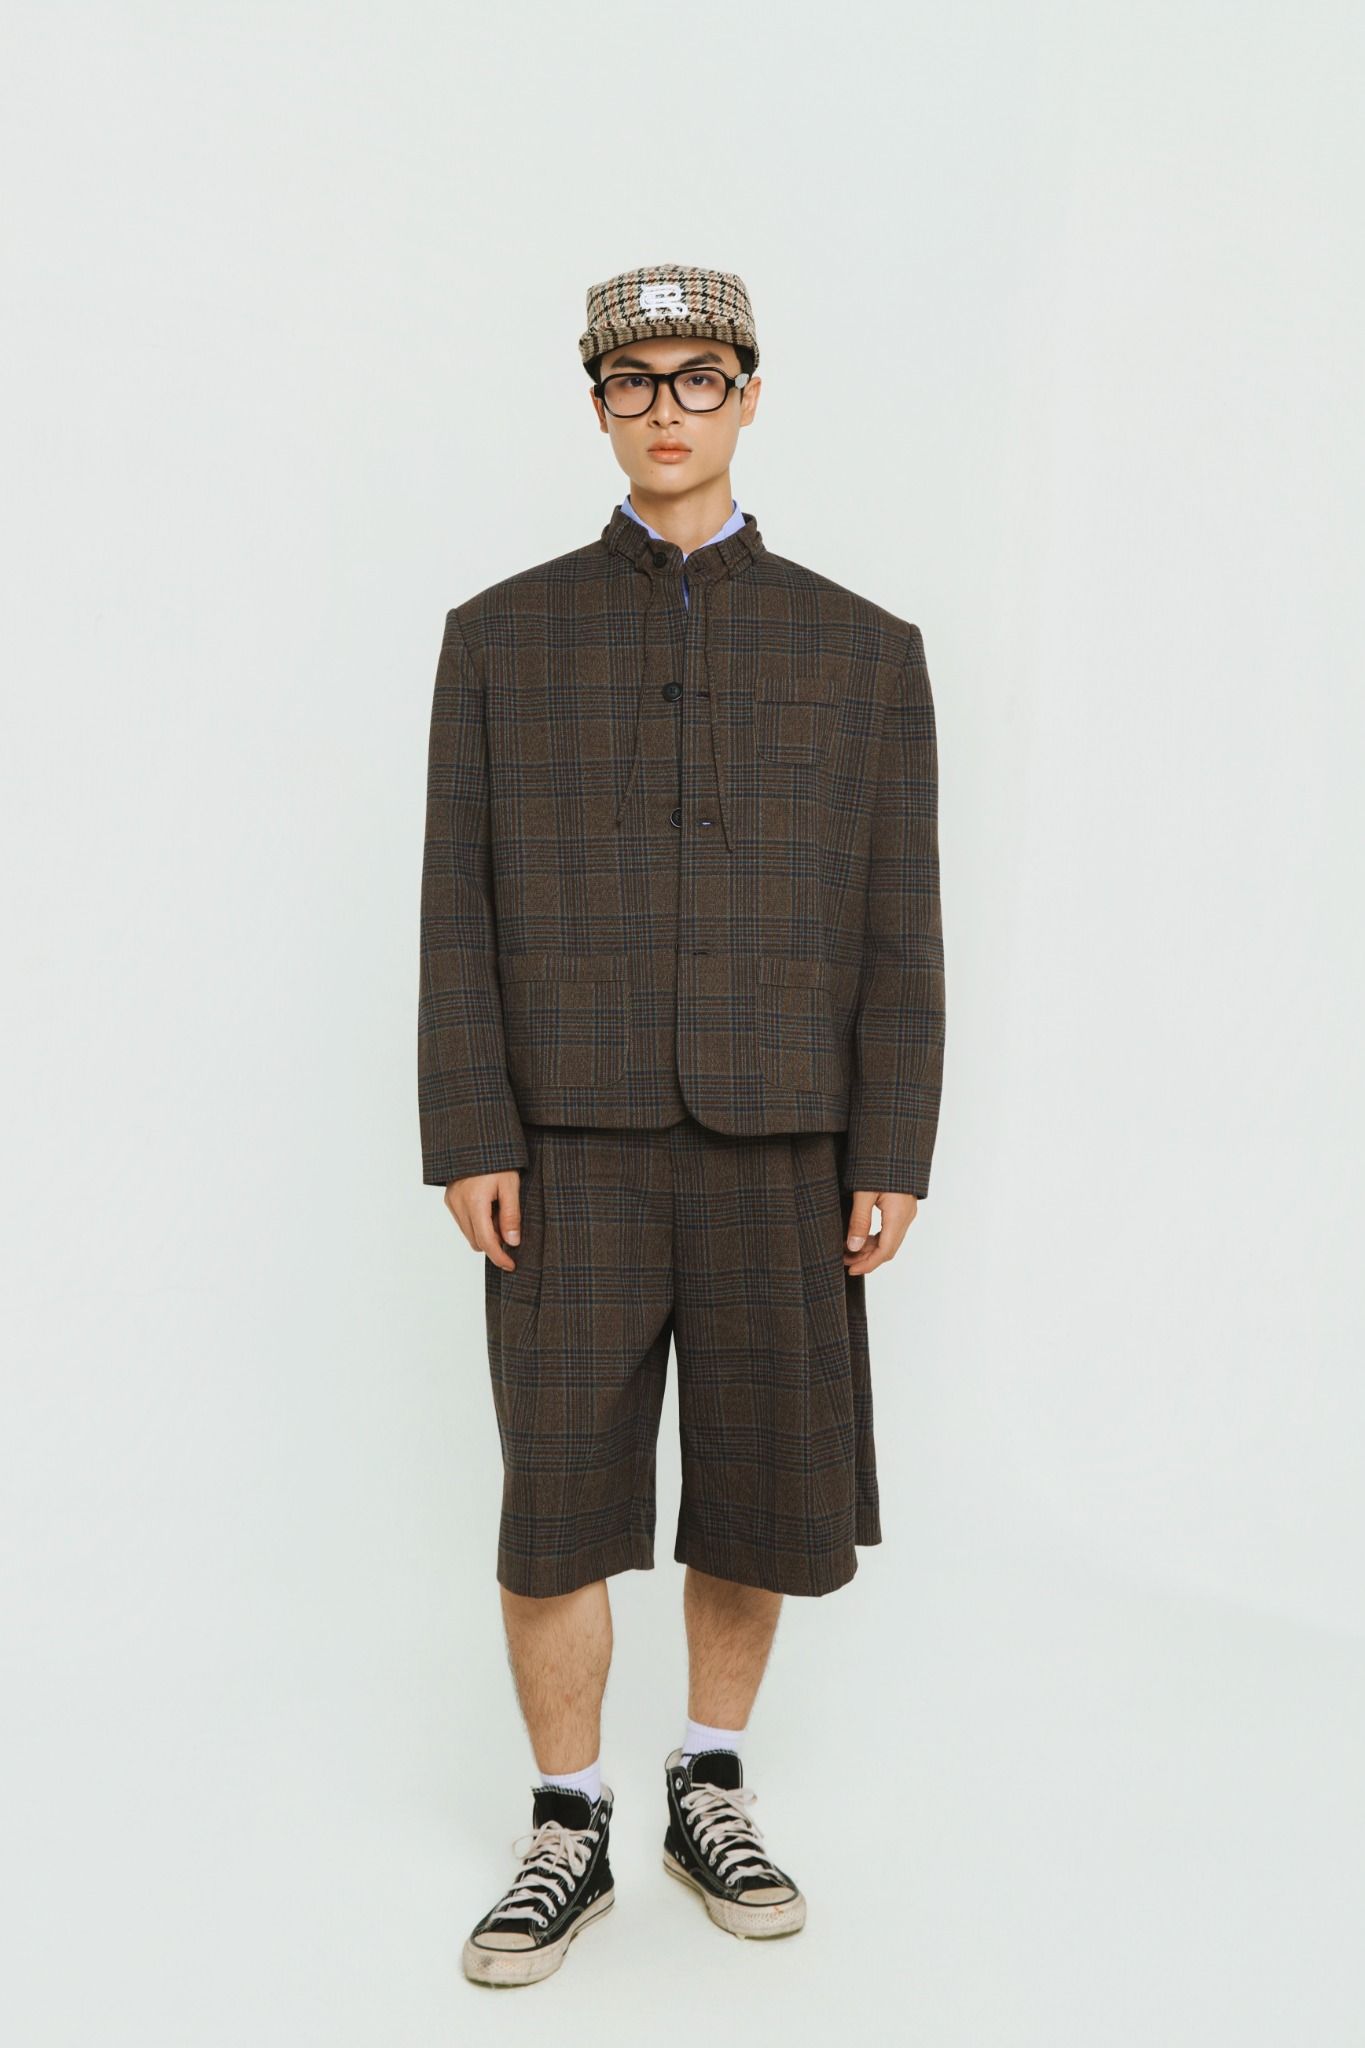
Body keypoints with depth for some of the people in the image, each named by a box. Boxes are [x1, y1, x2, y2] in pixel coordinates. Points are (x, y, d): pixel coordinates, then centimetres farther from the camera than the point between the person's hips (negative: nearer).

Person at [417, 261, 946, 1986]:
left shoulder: (863, 649, 4)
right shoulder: (501, 633, 4)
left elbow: (897, 927, 1)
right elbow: (459, 908, 0)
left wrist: (892, 1162, -5)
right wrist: (465, 1141, -8)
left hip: (774, 1148, 1)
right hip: (570, 1147, -1)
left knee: (762, 1489, 7)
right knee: (558, 1501, 0)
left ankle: (709, 1793, 29)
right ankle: (568, 1836, 18)